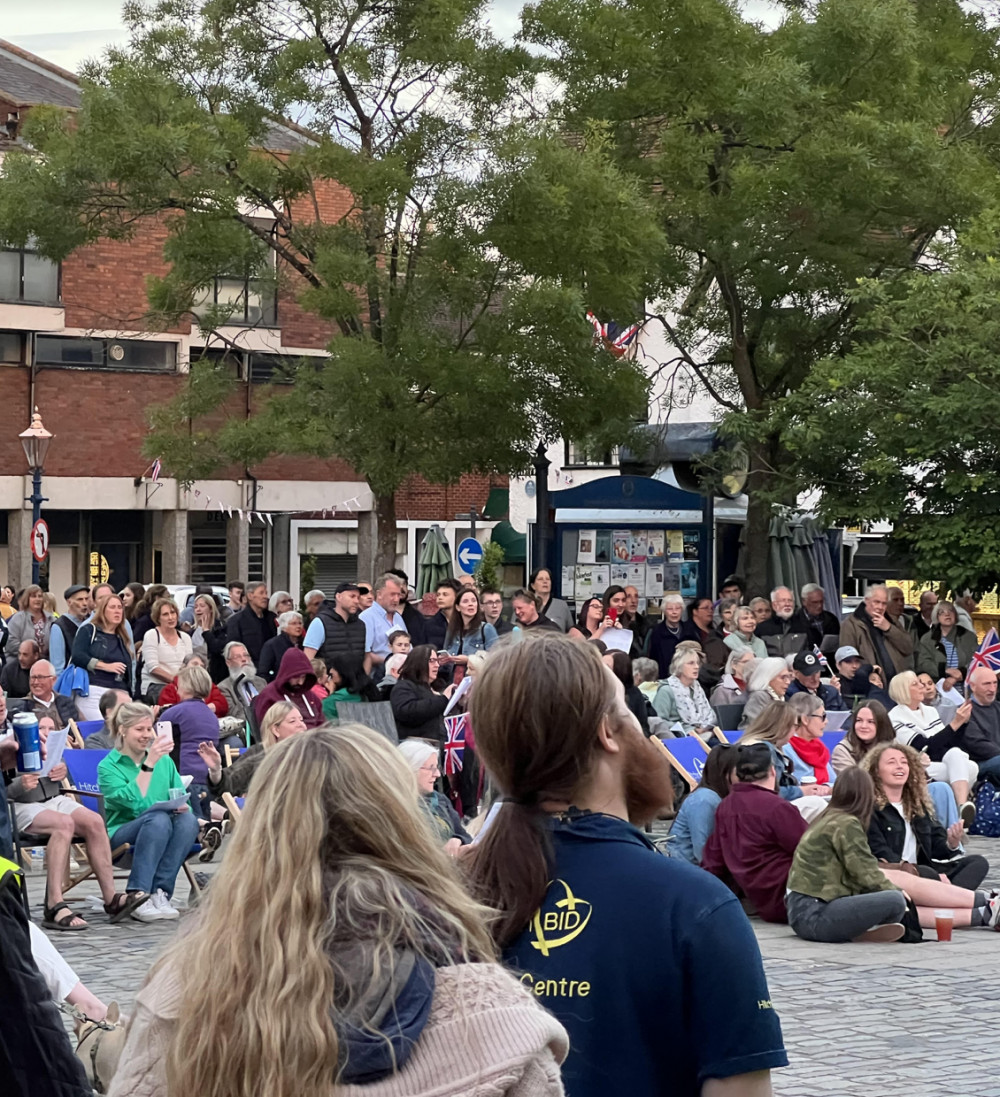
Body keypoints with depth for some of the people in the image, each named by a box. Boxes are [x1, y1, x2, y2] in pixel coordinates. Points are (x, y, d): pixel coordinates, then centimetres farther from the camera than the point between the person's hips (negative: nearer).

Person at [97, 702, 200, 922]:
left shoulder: (164, 761, 15)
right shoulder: (108, 767, -1)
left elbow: (181, 801, 13)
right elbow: (135, 803, -17)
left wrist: (182, 806, -11)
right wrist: (149, 763, -21)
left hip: (162, 838, 4)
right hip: (121, 837, -4)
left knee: (187, 820, -28)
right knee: (158, 819, -35)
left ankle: (160, 893, -28)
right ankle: (136, 897, -34)